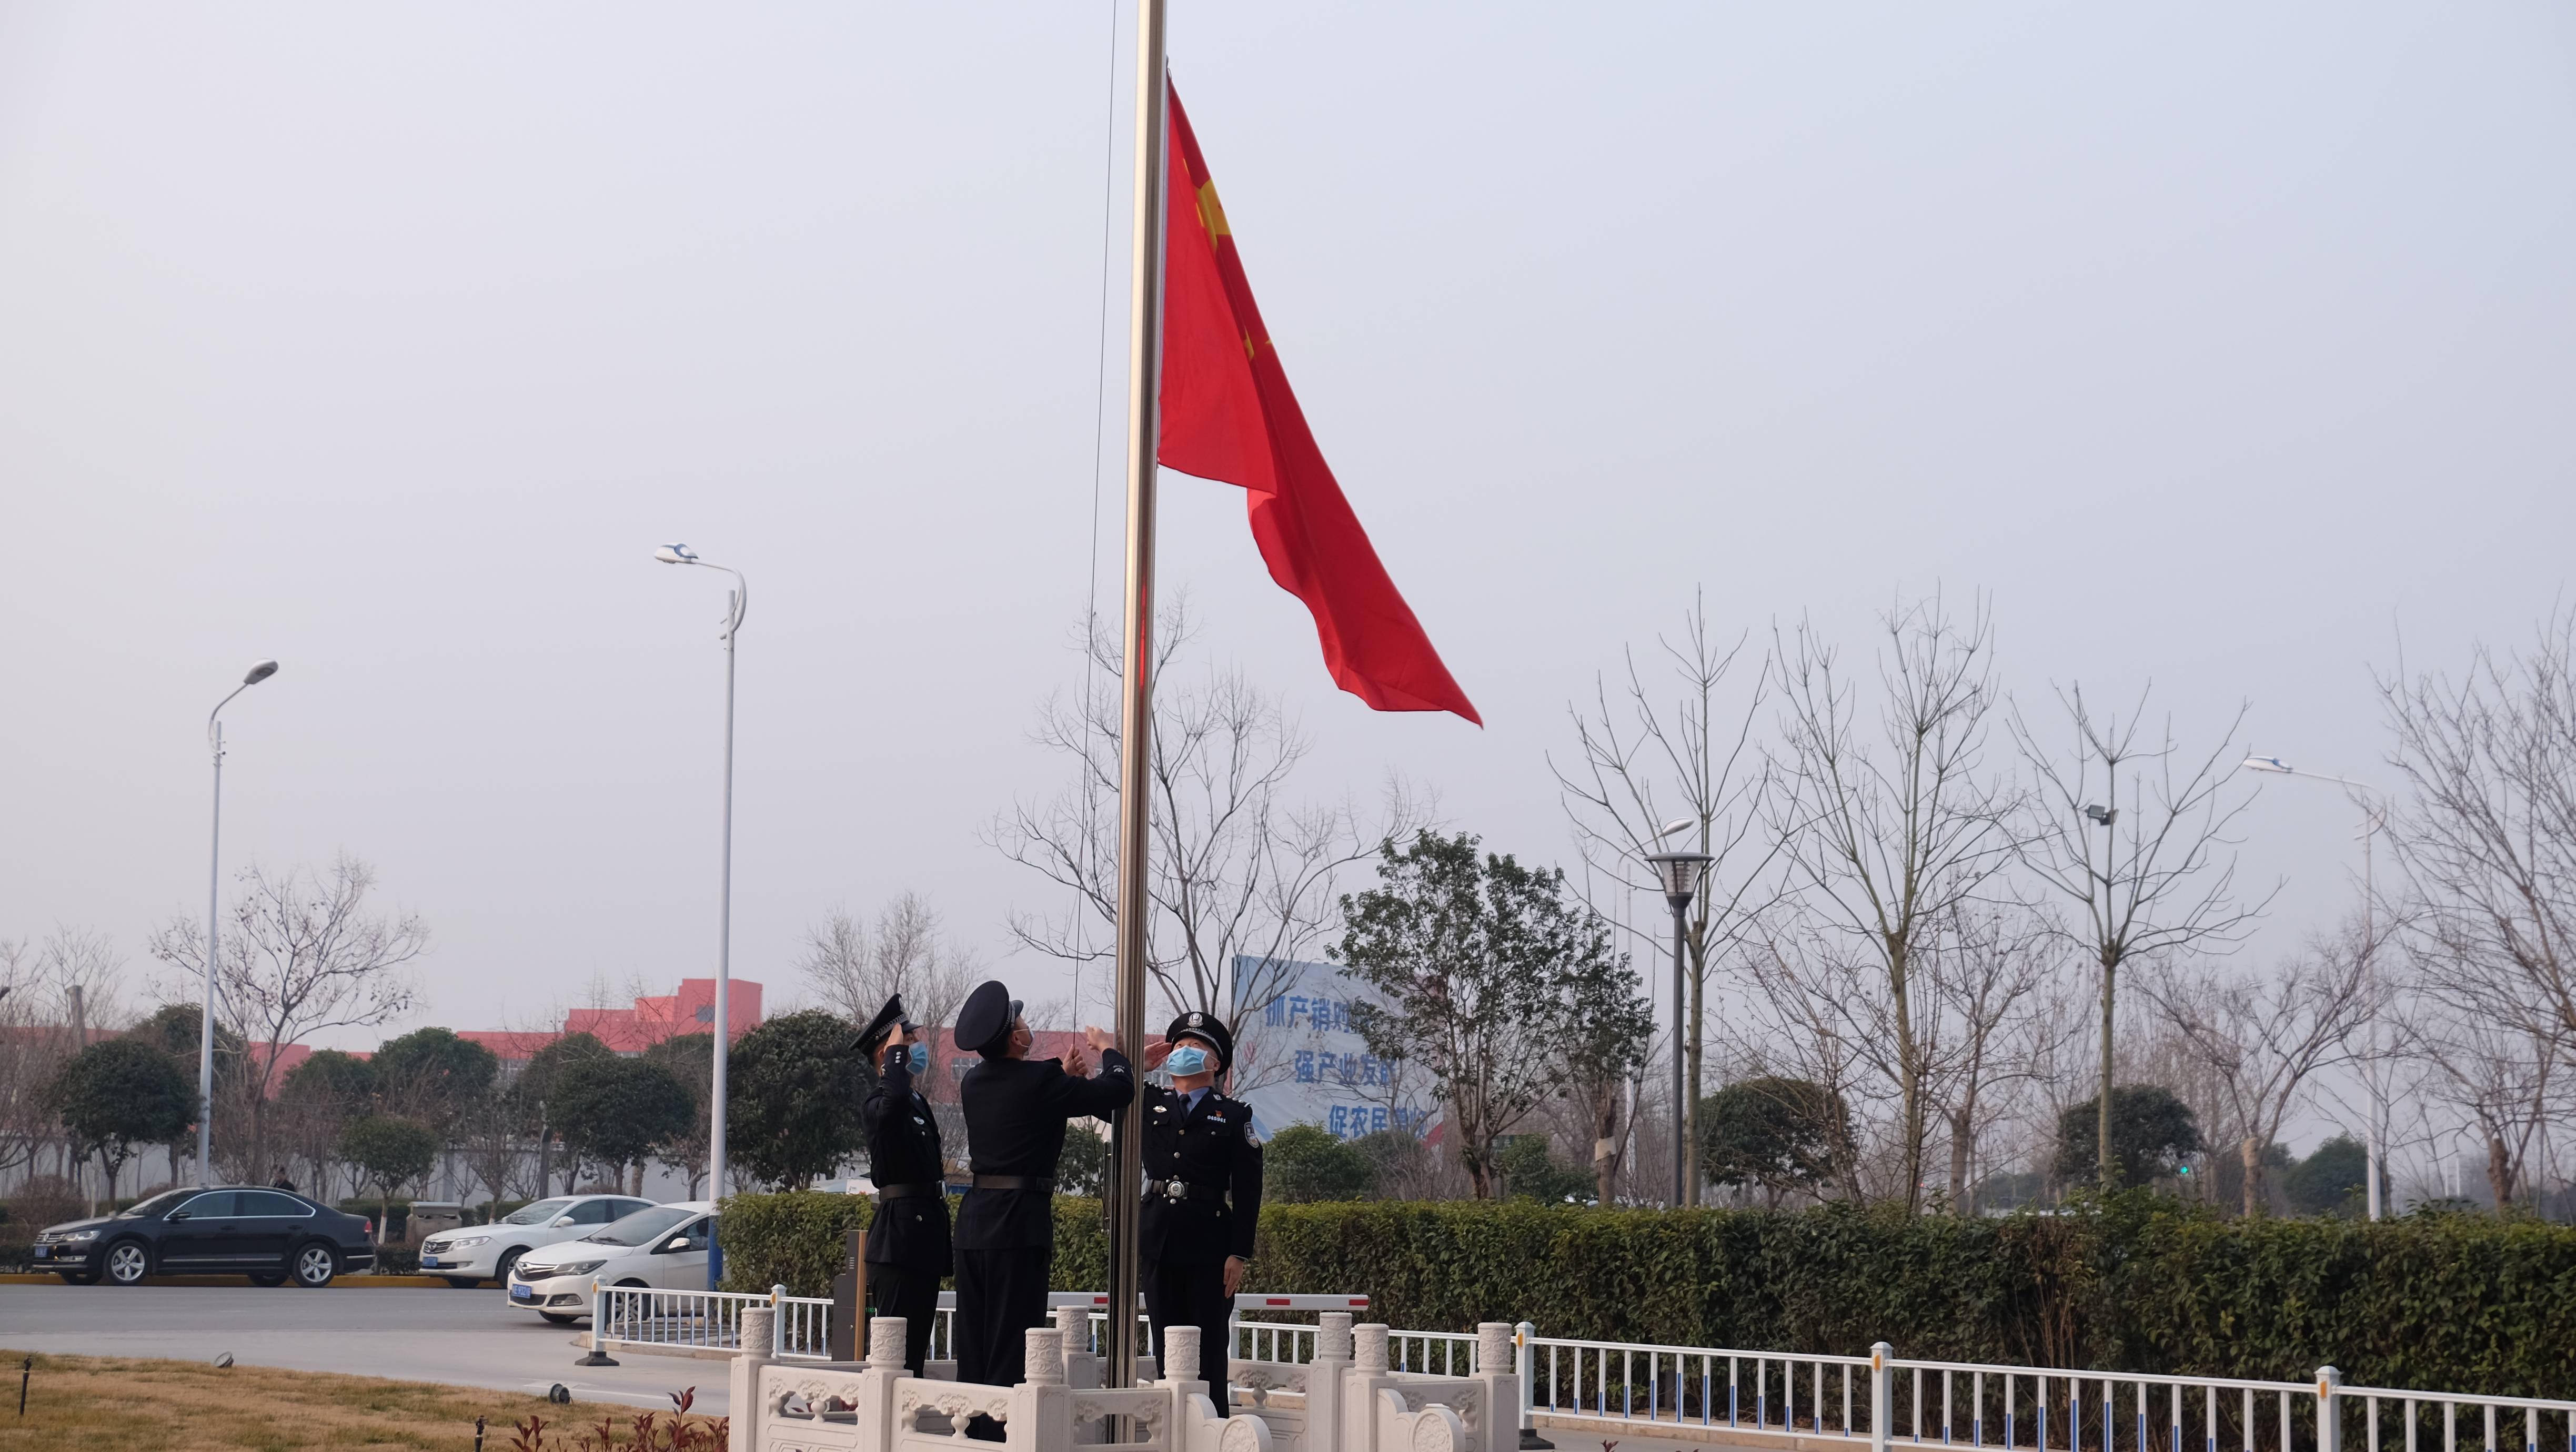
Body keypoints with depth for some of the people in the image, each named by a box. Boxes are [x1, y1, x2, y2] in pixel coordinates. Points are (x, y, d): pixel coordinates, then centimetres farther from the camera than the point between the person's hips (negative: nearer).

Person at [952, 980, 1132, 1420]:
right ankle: (1003, 1435, -5)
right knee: (1012, 1345, -4)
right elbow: (1119, 1091, -7)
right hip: (1019, 1223, -7)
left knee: (973, 1345, 11)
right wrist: (1108, 1048, 10)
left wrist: (1065, 1076, 29)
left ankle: (972, 1433, 14)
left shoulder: (975, 1082, 9)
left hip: (974, 1220, 7)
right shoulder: (1038, 1081, -14)